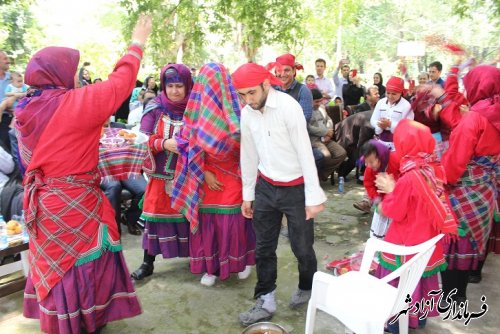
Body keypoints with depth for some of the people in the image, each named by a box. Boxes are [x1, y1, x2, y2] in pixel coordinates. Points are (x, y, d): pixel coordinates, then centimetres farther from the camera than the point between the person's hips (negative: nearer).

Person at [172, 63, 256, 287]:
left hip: (233, 174, -2)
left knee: (234, 217, 0)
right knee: (207, 218, 5)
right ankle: (210, 265, 21)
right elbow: (191, 143, -1)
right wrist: (204, 173, -7)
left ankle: (242, 259, 23)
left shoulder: (235, 108, -7)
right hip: (206, 174, 3)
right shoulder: (198, 108, 1)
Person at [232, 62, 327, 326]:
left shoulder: (288, 106, -18)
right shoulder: (246, 113, -1)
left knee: (302, 246, 8)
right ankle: (266, 302, 28)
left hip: (295, 188, -5)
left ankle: (307, 289, 37)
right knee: (263, 247, 11)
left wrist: (314, 196, -18)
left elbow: (305, 152, -18)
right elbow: (248, 155, 8)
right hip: (266, 187, 5)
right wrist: (247, 194, 11)